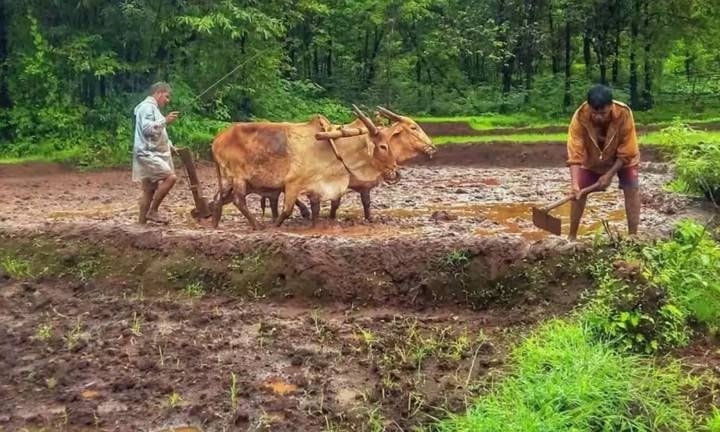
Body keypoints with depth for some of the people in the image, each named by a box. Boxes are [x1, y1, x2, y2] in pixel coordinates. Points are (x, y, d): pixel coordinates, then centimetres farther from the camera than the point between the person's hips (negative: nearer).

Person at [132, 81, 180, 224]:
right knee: (170, 177, -20)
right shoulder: (147, 106, -9)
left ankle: (141, 222, 12)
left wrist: (170, 146, 22)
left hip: (153, 154, 10)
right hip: (147, 154, -10)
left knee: (149, 191, 9)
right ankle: (152, 211, -12)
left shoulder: (153, 108, 22)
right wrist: (165, 121, -21)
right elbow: (147, 128, -22)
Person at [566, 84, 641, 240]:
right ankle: (572, 236, 8)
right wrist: (574, 184, -46)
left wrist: (610, 174, -28)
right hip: (592, 159, 1)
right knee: (579, 192, -5)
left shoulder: (624, 114, -36)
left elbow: (627, 153, -25)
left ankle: (633, 236, -4)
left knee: (632, 190, -12)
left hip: (623, 158, -1)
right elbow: (575, 154, -36)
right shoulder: (580, 117, -35)